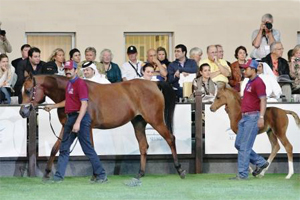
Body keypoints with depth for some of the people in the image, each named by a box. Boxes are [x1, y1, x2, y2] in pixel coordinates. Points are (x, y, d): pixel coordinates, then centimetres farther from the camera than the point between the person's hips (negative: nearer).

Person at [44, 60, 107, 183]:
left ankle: (101, 175, 0)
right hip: (70, 118, 10)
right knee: (64, 149, 10)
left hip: (80, 117, -10)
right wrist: (53, 106, 28)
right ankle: (58, 176, 15)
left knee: (87, 148, -7)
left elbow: (84, 104, -21)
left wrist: (78, 122, -27)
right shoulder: (69, 84, 15)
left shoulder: (80, 83, -13)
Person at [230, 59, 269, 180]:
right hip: (245, 117, 10)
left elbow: (263, 100, -19)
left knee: (244, 147, -9)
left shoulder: (258, 82, -12)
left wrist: (261, 117, -28)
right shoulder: (249, 82, 18)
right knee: (238, 144, 12)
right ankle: (260, 162, 20)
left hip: (253, 117, -10)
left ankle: (242, 175, -6)